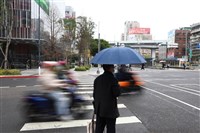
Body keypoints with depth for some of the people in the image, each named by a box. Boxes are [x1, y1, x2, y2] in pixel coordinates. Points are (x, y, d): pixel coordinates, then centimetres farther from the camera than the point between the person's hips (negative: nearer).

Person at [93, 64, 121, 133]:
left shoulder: (98, 79, 4)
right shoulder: (113, 79, -16)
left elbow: (94, 93, 8)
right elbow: (116, 93, -17)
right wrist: (118, 86, 2)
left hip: (99, 109, 6)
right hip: (110, 109, -6)